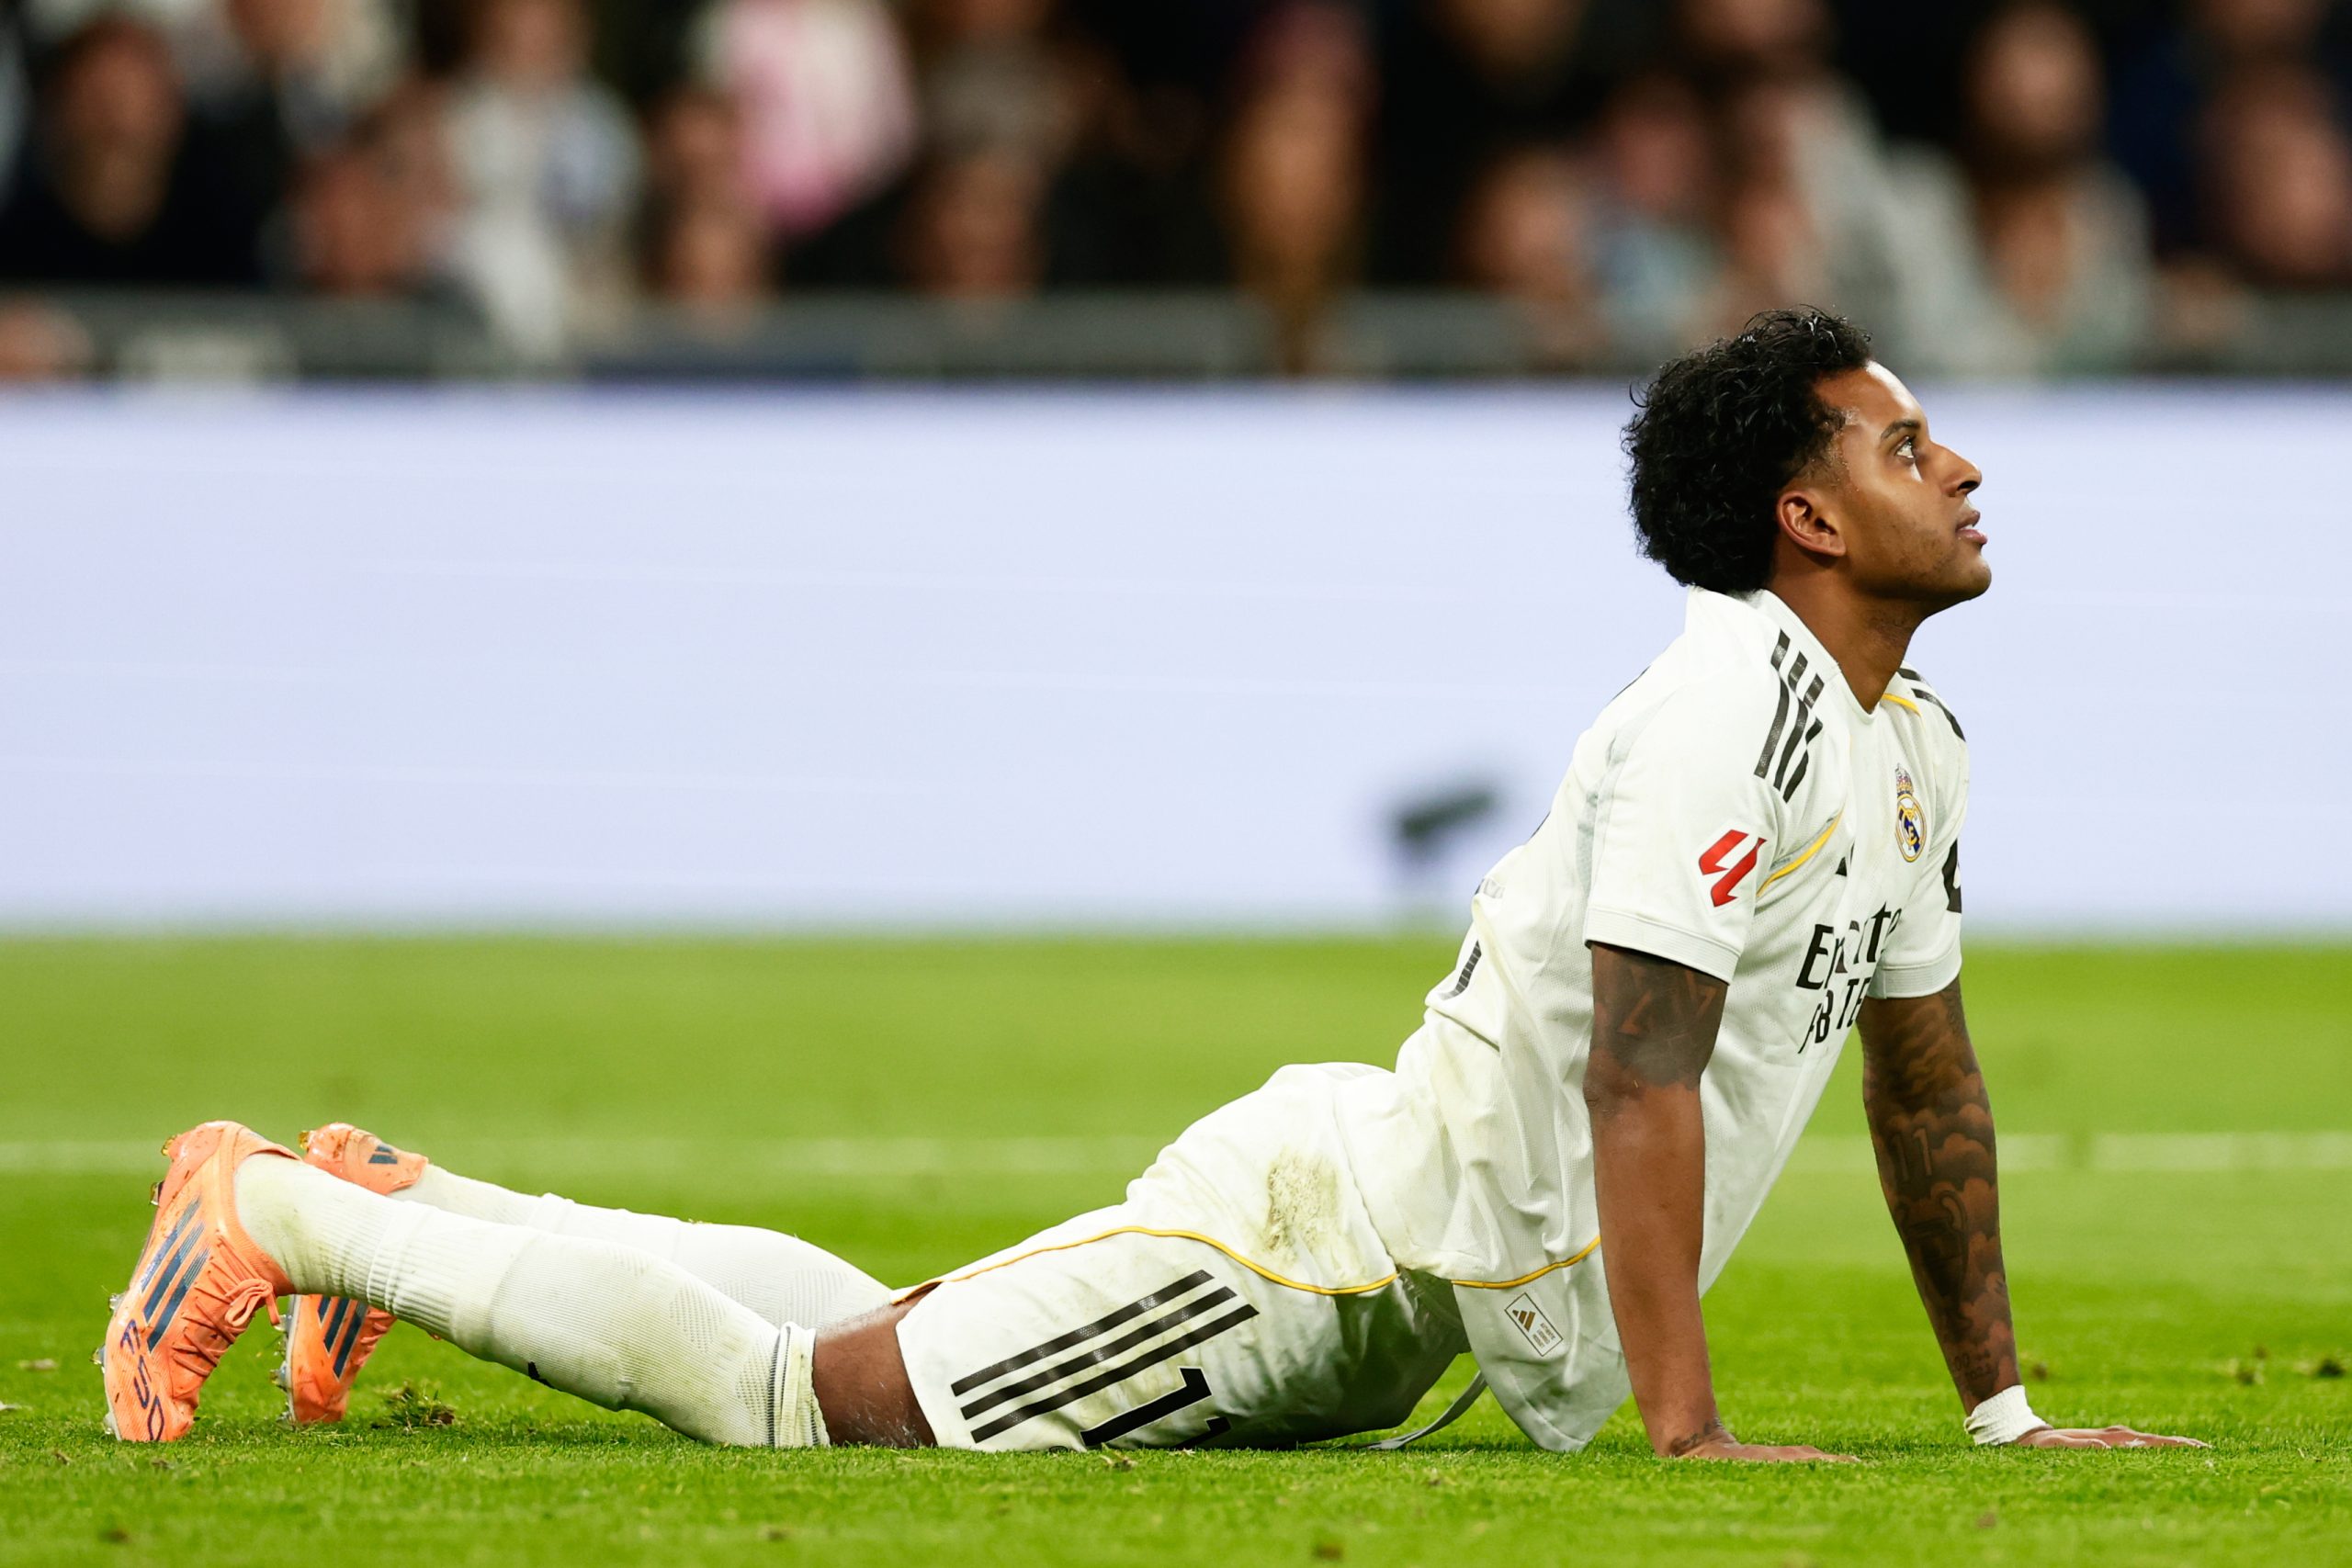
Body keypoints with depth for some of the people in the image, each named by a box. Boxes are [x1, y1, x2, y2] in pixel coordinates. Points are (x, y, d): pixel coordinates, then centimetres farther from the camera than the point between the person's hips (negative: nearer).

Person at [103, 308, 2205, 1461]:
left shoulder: (1911, 741, 10)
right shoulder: (1730, 712, -21)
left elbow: (1927, 1071, 21)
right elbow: (1638, 1073, -26)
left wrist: (2004, 1412, 19)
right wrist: (1686, 1429, -28)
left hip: (1389, 1310, 9)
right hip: (1331, 1246, -9)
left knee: (871, 1345, 17)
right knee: (802, 1390, -8)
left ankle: (402, 1207, 27)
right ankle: (277, 1209, 2)